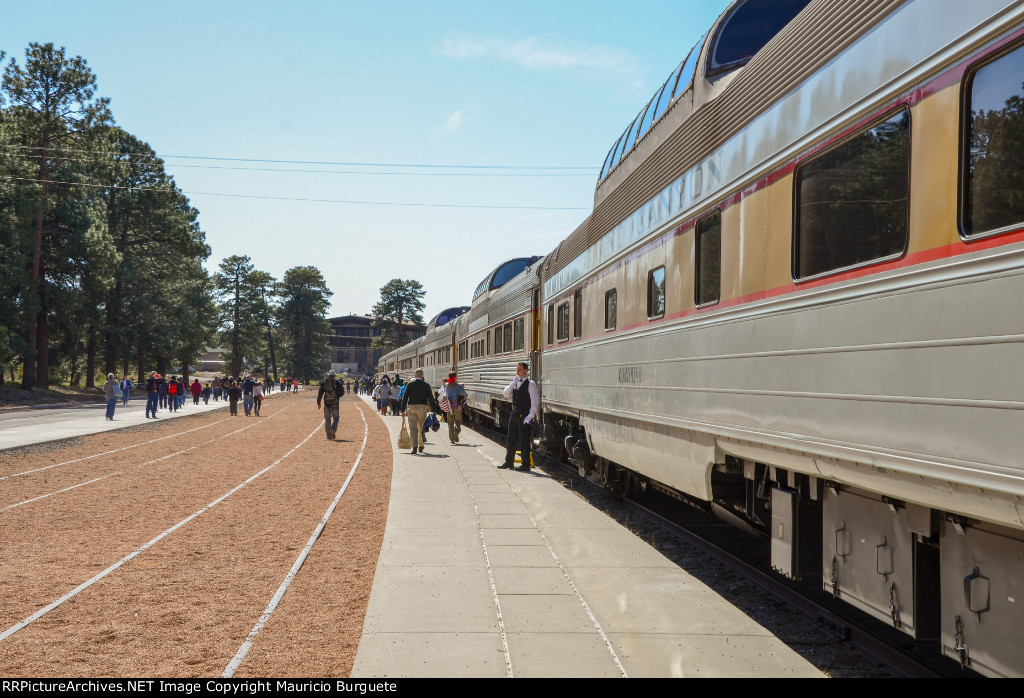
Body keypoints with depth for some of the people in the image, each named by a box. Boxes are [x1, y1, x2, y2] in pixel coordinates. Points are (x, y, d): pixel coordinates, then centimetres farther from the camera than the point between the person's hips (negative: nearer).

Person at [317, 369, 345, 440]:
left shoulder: (324, 383, 3)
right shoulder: (338, 383, -2)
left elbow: (320, 393, 0)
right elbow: (342, 392, -2)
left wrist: (318, 403, 3)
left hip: (327, 403, 2)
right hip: (335, 403, -2)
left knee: (327, 419, 8)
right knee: (336, 418, 11)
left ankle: (329, 436, 6)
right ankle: (333, 429, -16)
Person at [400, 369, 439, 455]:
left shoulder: (409, 384, 1)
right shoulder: (426, 385, 1)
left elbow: (405, 397, 0)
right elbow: (431, 399, 0)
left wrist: (403, 410, 4)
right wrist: (433, 410, 6)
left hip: (411, 407, -1)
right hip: (422, 407, 1)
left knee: (413, 428, 1)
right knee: (421, 427, 15)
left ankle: (414, 446, -9)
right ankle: (420, 446, 23)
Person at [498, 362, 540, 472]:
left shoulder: (530, 384, -7)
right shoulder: (515, 383, 14)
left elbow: (535, 402, -10)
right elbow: (506, 394, 2)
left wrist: (530, 416, -17)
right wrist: (514, 382, -8)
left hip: (525, 417, -7)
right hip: (514, 415, 7)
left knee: (524, 442, -4)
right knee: (511, 440, 12)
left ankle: (526, 465, 2)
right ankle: (509, 462, 22)